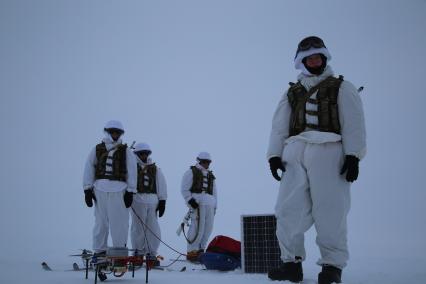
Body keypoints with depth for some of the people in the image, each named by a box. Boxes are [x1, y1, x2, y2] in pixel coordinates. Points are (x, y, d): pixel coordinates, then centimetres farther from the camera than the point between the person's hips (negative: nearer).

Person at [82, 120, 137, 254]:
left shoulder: (126, 151, 8)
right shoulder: (97, 150, 12)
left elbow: (132, 173, 4)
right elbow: (88, 170, 9)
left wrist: (130, 192, -2)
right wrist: (87, 190, 3)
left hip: (119, 191, -1)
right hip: (100, 189, 1)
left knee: (119, 221, -4)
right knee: (101, 221, 5)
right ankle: (100, 250, 14)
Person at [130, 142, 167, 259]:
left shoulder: (156, 169, 14)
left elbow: (162, 186, 13)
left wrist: (162, 201, 6)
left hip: (153, 201, 3)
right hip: (138, 200, -3)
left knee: (153, 227, 3)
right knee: (138, 227, -1)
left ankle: (151, 252, 12)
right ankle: (138, 252, 10)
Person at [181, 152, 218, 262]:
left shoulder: (211, 175, 26)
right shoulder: (191, 172, 6)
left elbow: (214, 192, 27)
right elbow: (184, 189, -1)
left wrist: (215, 206, 19)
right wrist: (190, 200, -13)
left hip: (210, 203, 7)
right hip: (197, 202, -7)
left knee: (208, 228, 3)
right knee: (198, 227, -14)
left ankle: (200, 250, 13)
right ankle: (191, 252, -9)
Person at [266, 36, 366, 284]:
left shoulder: (341, 88, 14)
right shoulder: (292, 94, 25)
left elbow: (353, 124, 3)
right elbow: (279, 127, 16)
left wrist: (353, 156, -9)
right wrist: (274, 155, 2)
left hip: (327, 151, -4)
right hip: (295, 153, 4)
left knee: (329, 210, -9)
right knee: (289, 209, -4)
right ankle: (292, 263, 3)